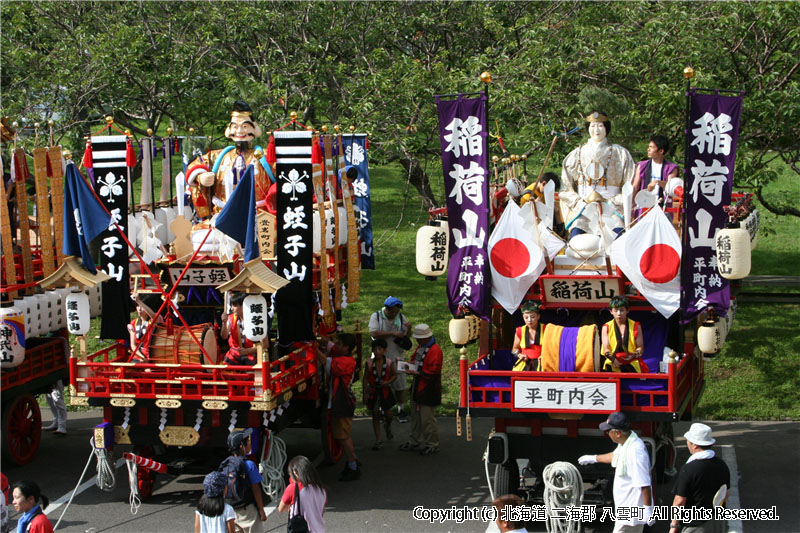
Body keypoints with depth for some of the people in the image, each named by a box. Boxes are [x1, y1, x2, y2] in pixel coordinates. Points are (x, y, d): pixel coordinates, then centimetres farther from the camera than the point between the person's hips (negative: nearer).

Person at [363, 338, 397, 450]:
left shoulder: (389, 363, -9)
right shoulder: (369, 363, -10)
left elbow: (394, 375, 5)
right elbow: (365, 379, -3)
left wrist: (388, 382, -15)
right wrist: (365, 393, -4)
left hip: (385, 391, 0)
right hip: (373, 391, 0)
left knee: (388, 414, 7)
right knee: (375, 415, 5)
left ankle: (388, 428, 43)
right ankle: (378, 440, 13)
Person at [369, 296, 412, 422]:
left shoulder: (401, 318, 5)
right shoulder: (376, 316, -4)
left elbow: (405, 339, 5)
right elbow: (373, 334, -19)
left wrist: (408, 329, -16)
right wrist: (392, 333, -21)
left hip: (397, 357, 2)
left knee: (400, 385, 1)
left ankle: (401, 411, 12)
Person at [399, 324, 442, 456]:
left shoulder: (435, 350, -18)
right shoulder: (420, 347, 13)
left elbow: (433, 371, -22)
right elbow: (414, 359, 28)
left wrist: (417, 373, -23)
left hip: (428, 390, -10)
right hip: (417, 388, 10)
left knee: (427, 419, -4)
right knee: (415, 416, 18)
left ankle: (432, 445, 8)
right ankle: (414, 442, 29)